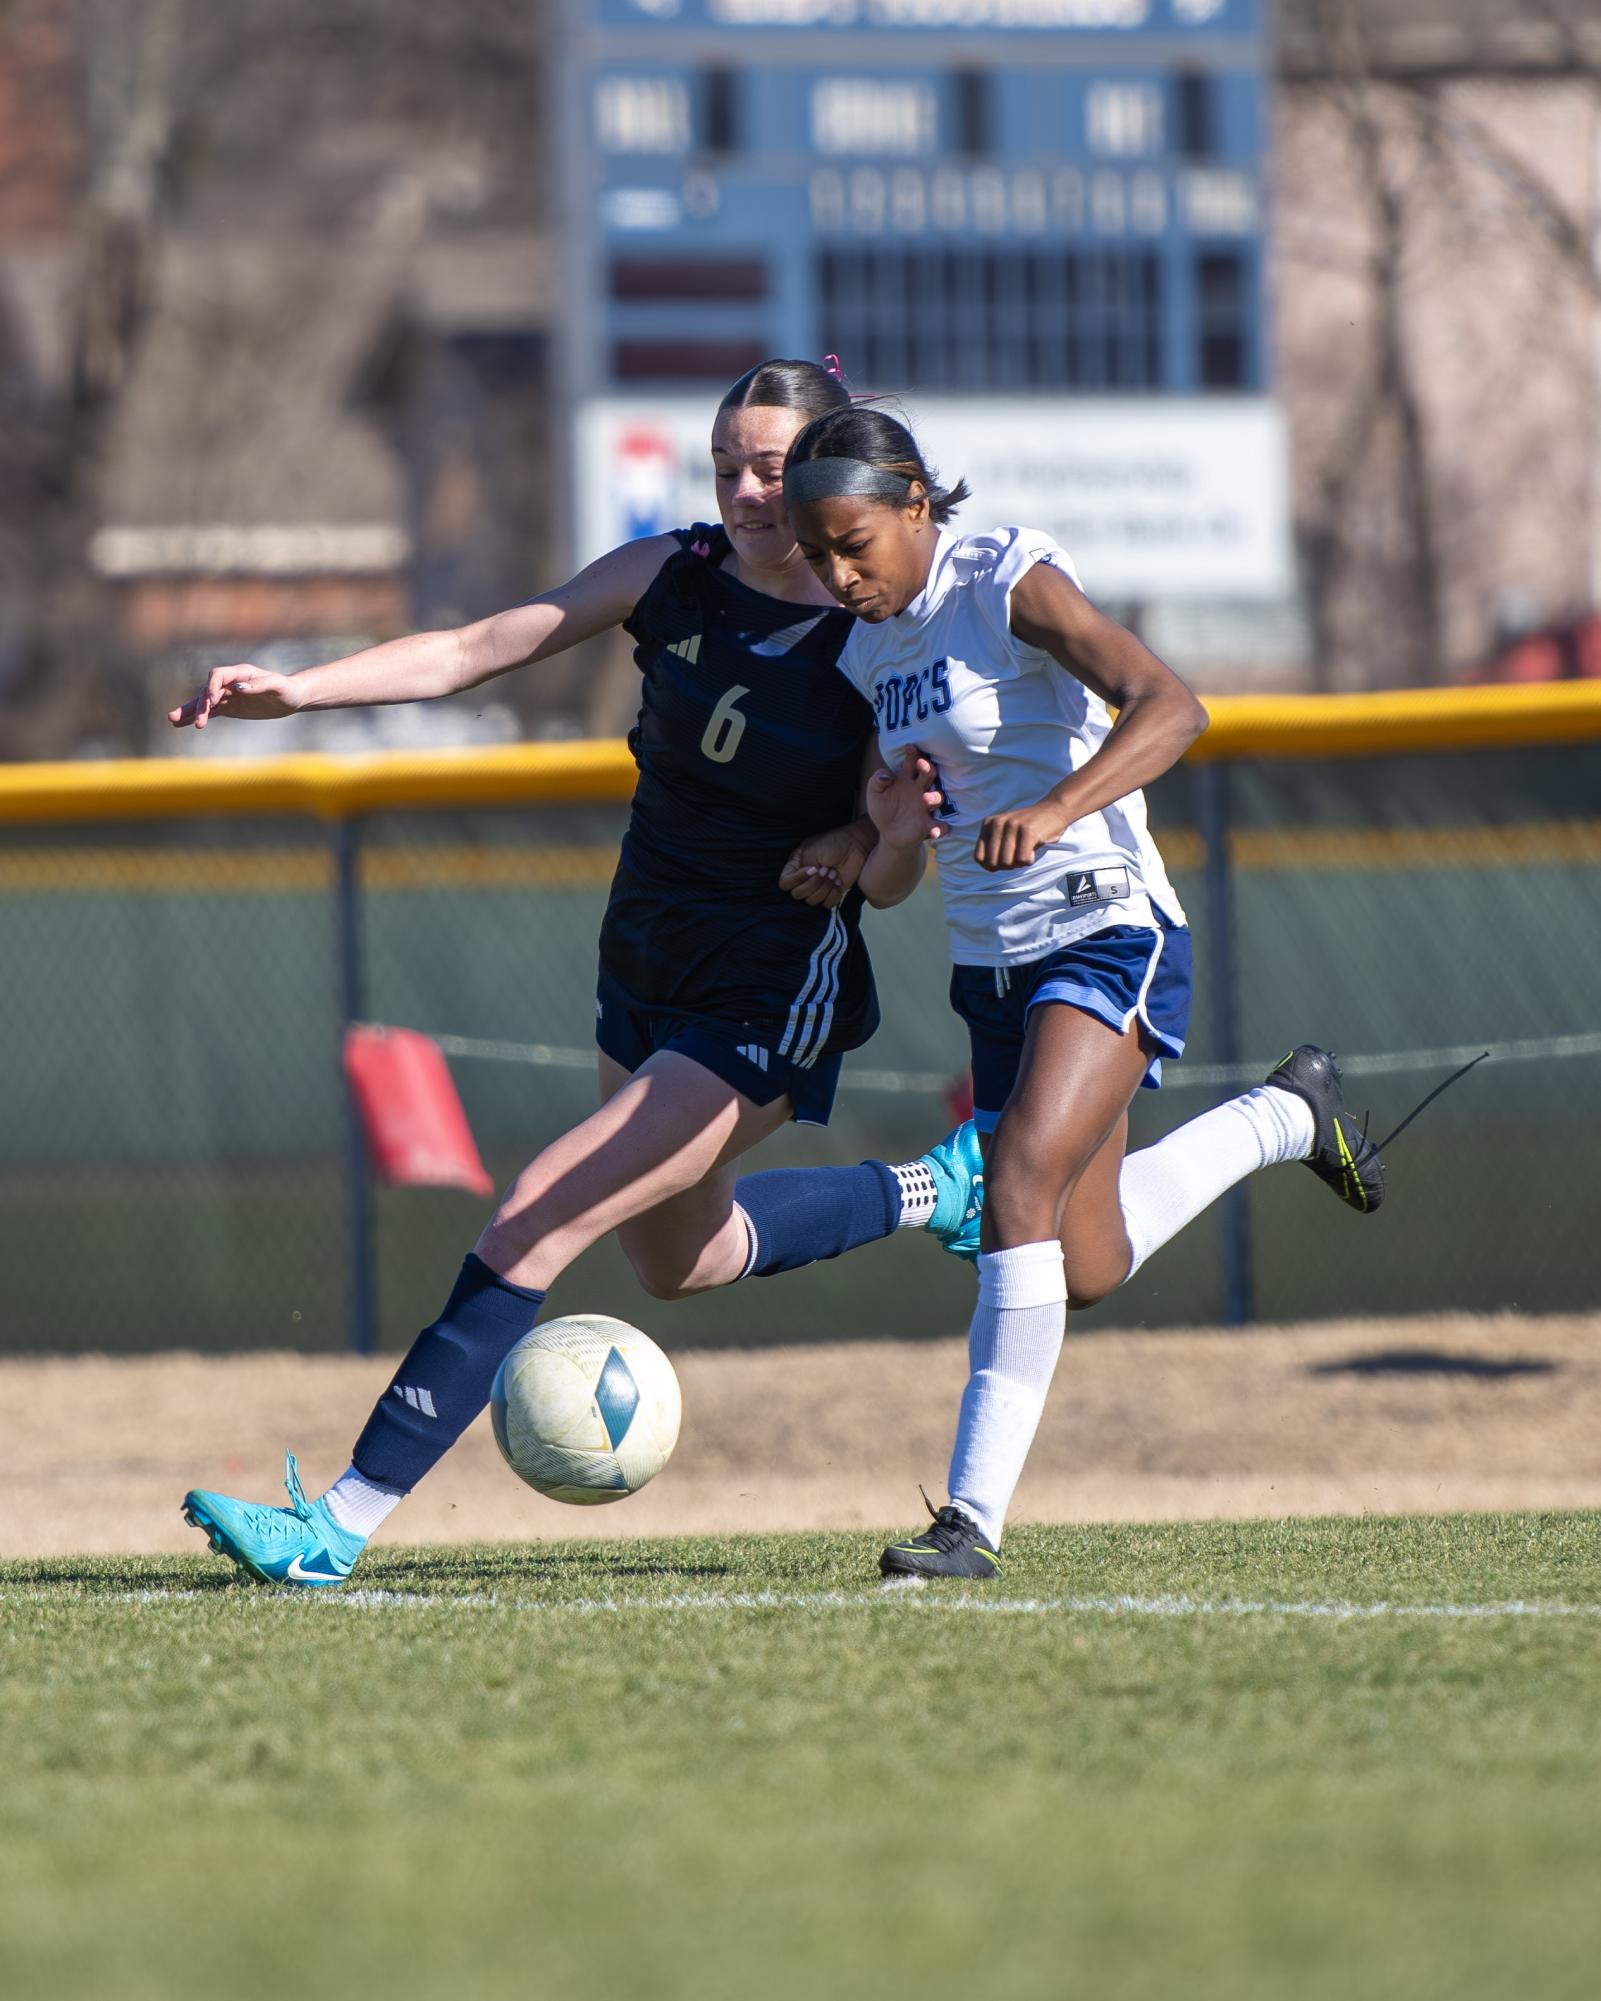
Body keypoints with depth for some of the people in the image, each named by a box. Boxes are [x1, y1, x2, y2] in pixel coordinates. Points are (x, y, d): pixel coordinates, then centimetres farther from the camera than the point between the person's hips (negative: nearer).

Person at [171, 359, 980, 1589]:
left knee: (540, 1221, -17)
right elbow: (471, 650, -11)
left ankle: (344, 1523, -16)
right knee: (683, 1259, 26)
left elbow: (895, 881, -10)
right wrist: (297, 690, -23)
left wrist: (898, 835, -34)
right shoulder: (675, 578, -6)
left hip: (770, 1012, -7)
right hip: (648, 980, 7)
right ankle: (937, 1189, 50)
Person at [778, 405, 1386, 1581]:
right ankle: (1286, 1115, 39)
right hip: (992, 960, 8)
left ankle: (975, 1517, -25)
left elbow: (1170, 706, -29)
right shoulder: (873, 649, 8)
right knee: (1082, 1272, 14)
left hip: (1107, 936, -8)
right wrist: (861, 859, -3)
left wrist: (1054, 809, -42)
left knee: (1021, 1186, -26)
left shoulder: (1011, 585, -14)